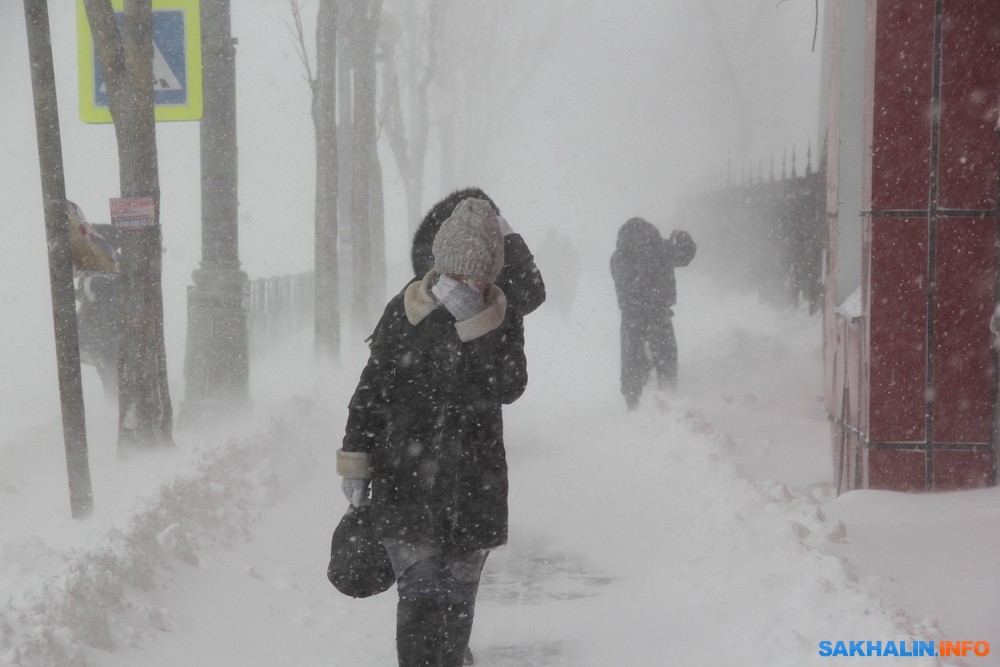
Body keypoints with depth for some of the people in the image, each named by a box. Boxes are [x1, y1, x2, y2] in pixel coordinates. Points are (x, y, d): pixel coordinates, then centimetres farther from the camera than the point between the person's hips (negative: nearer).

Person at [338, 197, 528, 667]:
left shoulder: (504, 318, 2)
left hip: (475, 482, 2)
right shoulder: (404, 312, -3)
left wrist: (474, 323, -21)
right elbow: (370, 390, 3)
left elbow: (509, 388, -13)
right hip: (407, 477, -2)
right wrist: (355, 462, 1)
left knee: (458, 594, 10)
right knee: (421, 590, -12)